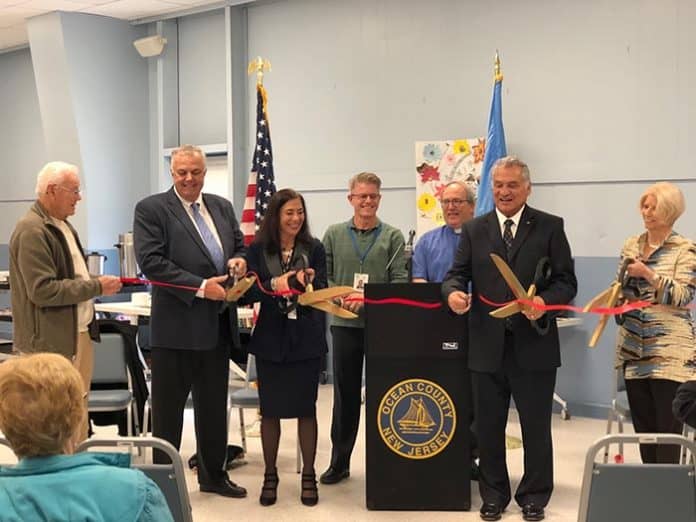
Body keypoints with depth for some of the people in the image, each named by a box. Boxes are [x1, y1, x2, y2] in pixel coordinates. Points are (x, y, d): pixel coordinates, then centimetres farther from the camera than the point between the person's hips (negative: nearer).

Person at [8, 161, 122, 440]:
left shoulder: (62, 225, 14)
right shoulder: (32, 230, -17)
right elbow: (42, 290, -23)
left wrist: (99, 282, 5)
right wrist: (96, 287, -18)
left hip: (79, 333, 9)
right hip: (52, 343, -9)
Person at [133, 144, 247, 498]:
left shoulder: (222, 207, 11)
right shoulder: (151, 209, -7)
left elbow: (240, 247, 19)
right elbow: (151, 262, -16)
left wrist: (238, 260, -6)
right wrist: (200, 287, -21)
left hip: (218, 325, 6)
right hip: (176, 326, -6)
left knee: (214, 407, 17)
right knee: (168, 410, 6)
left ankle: (213, 475, 30)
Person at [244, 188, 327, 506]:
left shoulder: (314, 248, 1)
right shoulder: (258, 249, -1)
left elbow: (323, 291, -2)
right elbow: (249, 292, -6)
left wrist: (310, 282, -22)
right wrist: (274, 285, -23)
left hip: (306, 338, 0)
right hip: (270, 339, 0)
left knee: (306, 408, 6)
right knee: (270, 409, 8)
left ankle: (309, 476, 18)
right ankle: (270, 475, 21)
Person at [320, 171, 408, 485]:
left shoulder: (392, 236, 2)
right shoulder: (334, 234, 7)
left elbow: (400, 280, -4)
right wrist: (342, 297, -12)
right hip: (345, 324, 1)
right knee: (345, 394, 8)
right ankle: (339, 461, 17)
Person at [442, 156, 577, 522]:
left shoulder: (550, 227, 2)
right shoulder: (474, 229, 8)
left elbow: (566, 282, -1)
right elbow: (457, 274, 4)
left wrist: (544, 301, -21)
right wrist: (453, 292, -19)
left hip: (534, 344, -2)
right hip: (487, 345, 2)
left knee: (536, 427, 9)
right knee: (488, 427, 12)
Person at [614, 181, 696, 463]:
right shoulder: (631, 245, 10)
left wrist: (649, 274, -23)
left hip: (670, 354, -5)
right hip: (634, 350, 5)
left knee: (668, 427, -3)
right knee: (642, 426, 11)